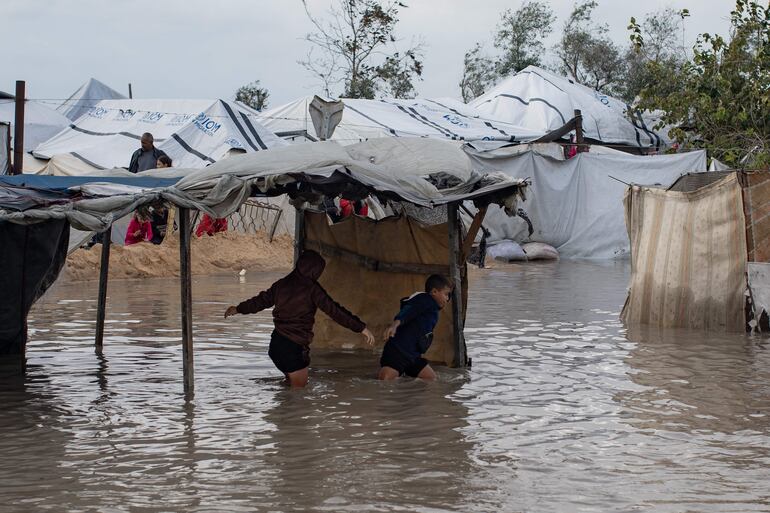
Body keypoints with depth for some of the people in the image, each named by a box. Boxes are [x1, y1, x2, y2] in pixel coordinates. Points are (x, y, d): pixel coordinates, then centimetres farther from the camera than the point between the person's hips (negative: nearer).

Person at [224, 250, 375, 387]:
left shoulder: (282, 284, 7)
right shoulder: (311, 289, -11)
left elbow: (262, 300, 20)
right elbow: (334, 311, -13)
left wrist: (238, 309, 39)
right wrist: (361, 328, -9)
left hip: (276, 343, 7)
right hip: (293, 348, -7)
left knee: (292, 384, 19)